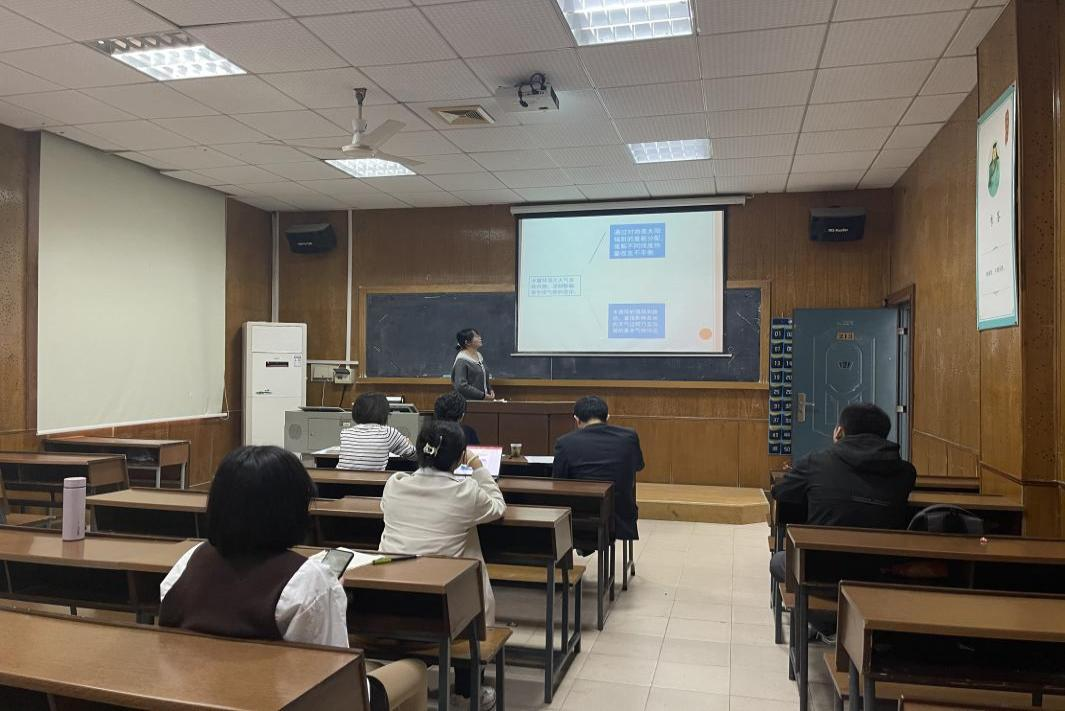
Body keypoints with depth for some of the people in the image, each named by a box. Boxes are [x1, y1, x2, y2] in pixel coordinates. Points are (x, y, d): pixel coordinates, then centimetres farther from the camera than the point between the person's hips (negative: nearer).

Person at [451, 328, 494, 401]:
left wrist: (490, 390, 5)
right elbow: (461, 386, -19)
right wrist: (482, 395, -19)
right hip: (469, 402, -7)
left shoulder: (479, 355, 12)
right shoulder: (462, 360, -12)